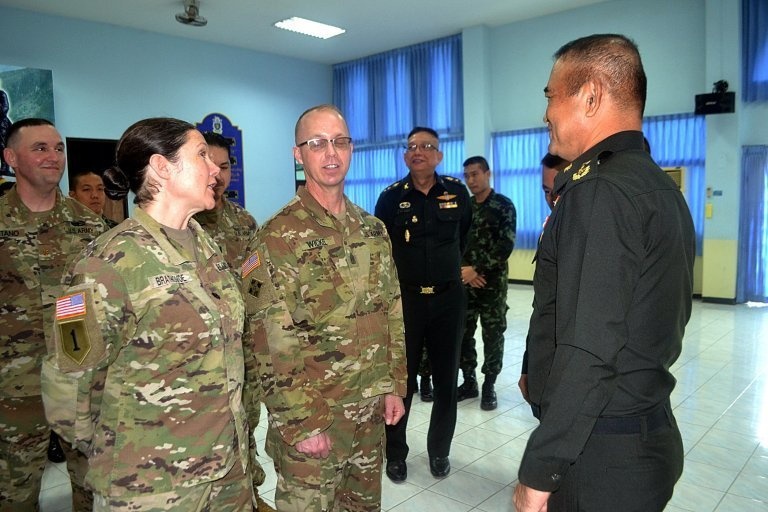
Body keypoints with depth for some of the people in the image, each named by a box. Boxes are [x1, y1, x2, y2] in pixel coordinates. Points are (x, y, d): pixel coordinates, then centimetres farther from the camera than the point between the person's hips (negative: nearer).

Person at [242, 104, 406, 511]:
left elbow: (391, 313, 10)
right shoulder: (277, 238, -14)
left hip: (371, 412, 6)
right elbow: (272, 344, -16)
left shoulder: (373, 230, 6)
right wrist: (302, 423, -15)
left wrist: (394, 385, 6)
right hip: (311, 421, -5)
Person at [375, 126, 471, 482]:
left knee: (446, 379, 11)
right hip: (405, 298, -1)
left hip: (448, 298, 2)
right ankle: (395, 454, 22)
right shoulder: (392, 197, -4)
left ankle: (439, 450, 28)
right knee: (401, 378, 6)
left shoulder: (457, 192, 1)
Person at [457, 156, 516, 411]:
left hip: (493, 282, -3)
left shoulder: (503, 205, -2)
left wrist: (477, 270, -15)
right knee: (463, 333, 6)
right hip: (464, 281, 4)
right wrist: (463, 270, -8)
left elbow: (505, 246, -11)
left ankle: (489, 386, 16)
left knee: (492, 335, 3)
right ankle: (469, 381, 21)